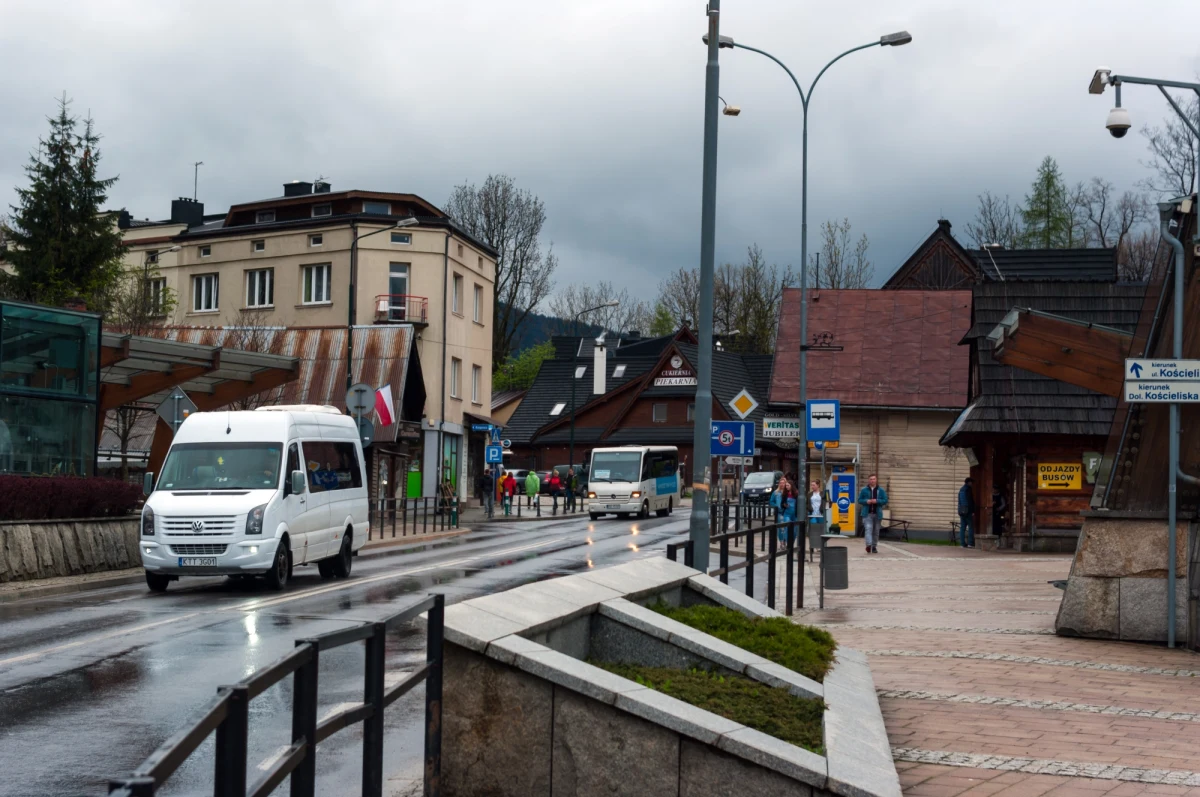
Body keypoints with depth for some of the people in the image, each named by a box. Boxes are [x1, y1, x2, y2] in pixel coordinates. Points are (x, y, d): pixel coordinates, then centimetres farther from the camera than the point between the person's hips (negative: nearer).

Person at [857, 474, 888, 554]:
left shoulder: (881, 490, 6)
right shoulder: (864, 490, 6)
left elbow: (885, 501, 3)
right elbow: (859, 500, 8)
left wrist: (877, 501, -14)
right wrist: (866, 501, -12)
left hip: (877, 514, 2)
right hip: (867, 514, -2)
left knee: (876, 531, 7)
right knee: (868, 529, -18)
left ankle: (874, 547, 17)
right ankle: (869, 545, -31)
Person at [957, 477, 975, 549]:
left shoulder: (961, 489, 16)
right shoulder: (968, 489, -9)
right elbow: (971, 501, -14)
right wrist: (973, 511, -13)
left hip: (961, 511, 8)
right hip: (968, 511, -8)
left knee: (962, 527, 6)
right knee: (971, 527, -6)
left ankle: (963, 543, 4)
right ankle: (970, 543, -11)